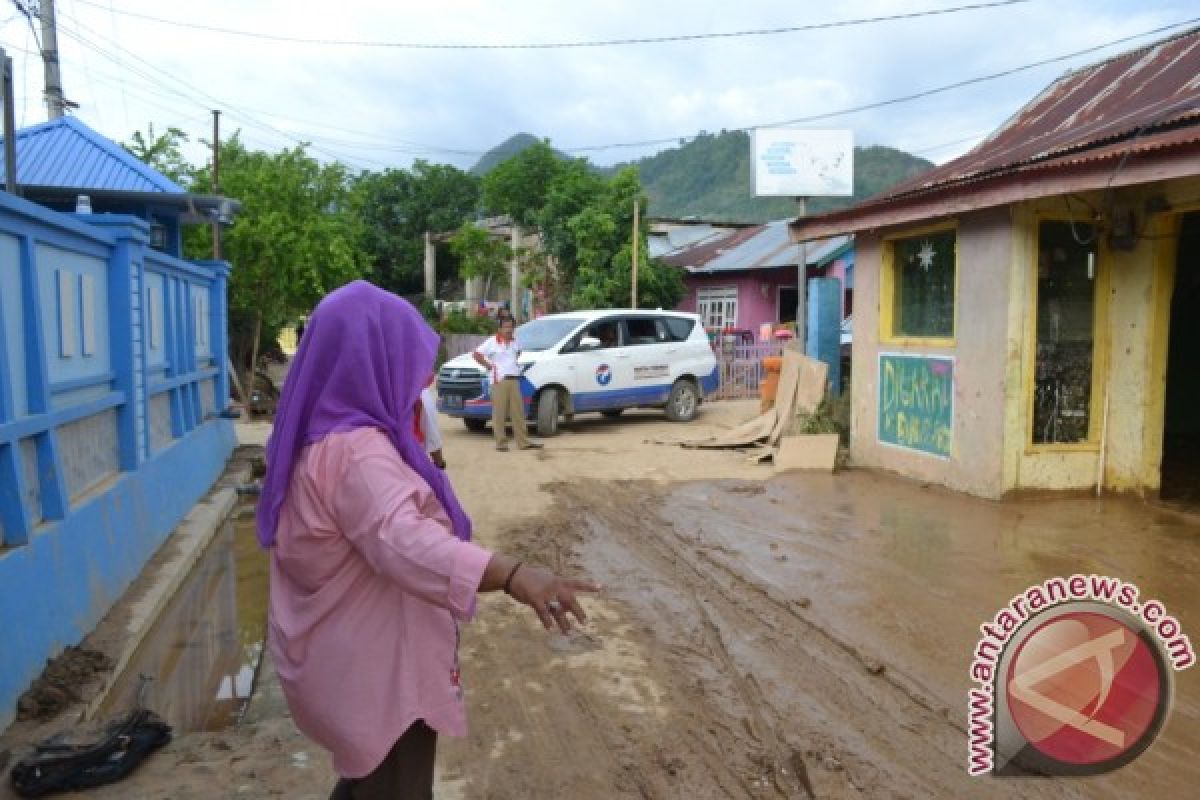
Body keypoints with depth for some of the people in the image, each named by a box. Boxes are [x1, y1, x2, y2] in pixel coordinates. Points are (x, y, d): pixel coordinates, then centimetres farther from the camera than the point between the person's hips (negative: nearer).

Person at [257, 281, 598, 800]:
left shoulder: (322, 436, 4)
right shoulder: (354, 450, -29)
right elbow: (404, 540, -47)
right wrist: (512, 575, -59)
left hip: (353, 658, 10)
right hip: (375, 668, -10)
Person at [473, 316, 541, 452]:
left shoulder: (514, 341, 15)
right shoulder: (492, 342, -4)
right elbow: (477, 354, -6)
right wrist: (489, 366, -8)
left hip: (514, 380, 6)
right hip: (499, 381, -6)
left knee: (518, 412, 4)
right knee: (499, 413, -4)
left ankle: (523, 441, 6)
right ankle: (501, 442, 0)